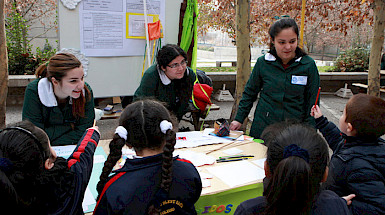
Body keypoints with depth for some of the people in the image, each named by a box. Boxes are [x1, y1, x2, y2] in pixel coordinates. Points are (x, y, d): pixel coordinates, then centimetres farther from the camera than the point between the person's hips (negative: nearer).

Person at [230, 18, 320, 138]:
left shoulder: (308, 65, -5)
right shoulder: (262, 63, -2)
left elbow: (312, 103, 2)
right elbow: (249, 93, 10)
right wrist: (239, 119, 7)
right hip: (262, 129, 1)